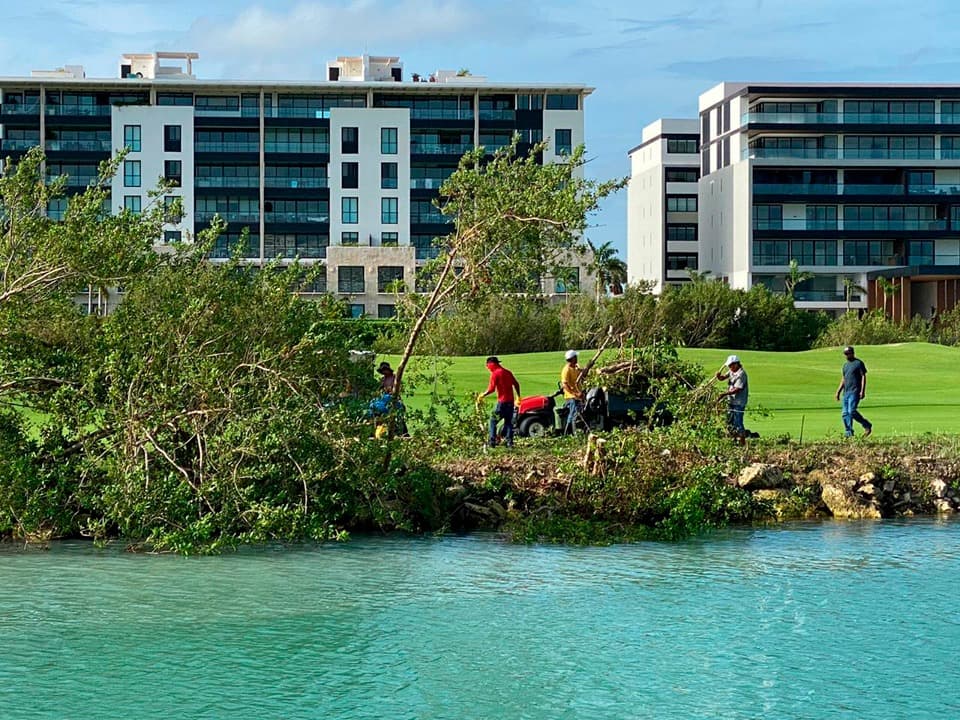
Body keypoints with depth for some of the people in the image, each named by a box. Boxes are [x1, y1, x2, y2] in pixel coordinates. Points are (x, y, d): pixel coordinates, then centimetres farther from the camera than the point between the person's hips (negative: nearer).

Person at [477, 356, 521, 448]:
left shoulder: (495, 373, -7)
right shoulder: (507, 372, 14)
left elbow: (491, 389, -14)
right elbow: (516, 384, 15)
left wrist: (482, 395, -2)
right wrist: (518, 397, 23)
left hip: (502, 401, -7)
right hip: (510, 401, 7)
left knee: (493, 420, 3)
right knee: (508, 422, 13)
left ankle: (492, 442, -2)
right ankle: (509, 442, 9)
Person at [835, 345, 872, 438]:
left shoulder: (859, 363, -3)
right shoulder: (845, 365, 20)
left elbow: (863, 377, -7)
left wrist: (863, 391, -15)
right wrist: (838, 392, 17)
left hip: (855, 392, -8)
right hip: (846, 392, 8)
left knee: (852, 411, -18)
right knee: (845, 413, 1)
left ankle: (867, 425, -3)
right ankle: (849, 434, 5)